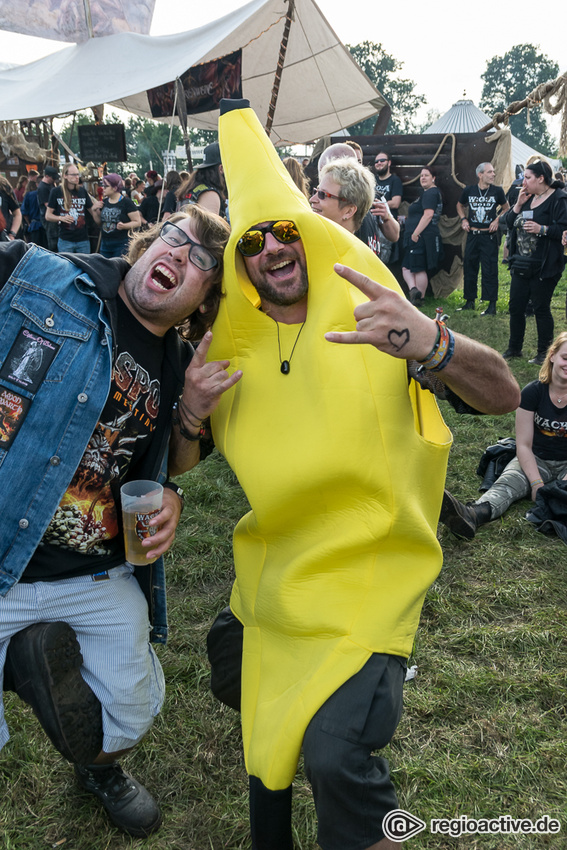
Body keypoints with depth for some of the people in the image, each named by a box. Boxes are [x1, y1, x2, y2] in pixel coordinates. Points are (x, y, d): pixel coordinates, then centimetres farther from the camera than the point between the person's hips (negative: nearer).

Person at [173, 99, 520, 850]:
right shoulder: (234, 345, 0)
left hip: (364, 571, -5)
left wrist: (432, 346, -43)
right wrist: (191, 413, -14)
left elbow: (503, 397, -22)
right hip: (273, 568, 6)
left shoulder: (369, 320, -13)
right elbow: (186, 456, 10)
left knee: (336, 753, -19)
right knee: (242, 681, 23)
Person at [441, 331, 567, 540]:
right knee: (506, 484, -33)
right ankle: (471, 516, -62)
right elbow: (524, 445, -7)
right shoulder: (533, 392, -5)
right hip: (536, 460, -2)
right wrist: (536, 483, -20)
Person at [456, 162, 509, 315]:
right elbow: (460, 205, 20)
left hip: (489, 236, -2)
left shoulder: (497, 191, -1)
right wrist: (463, 219, 5)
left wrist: (497, 220, -4)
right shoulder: (468, 190, 2)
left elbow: (506, 208, 13)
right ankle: (470, 301, 21)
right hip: (472, 235, 2)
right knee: (469, 268, 8)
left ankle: (492, 305, 1)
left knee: (490, 270, -4)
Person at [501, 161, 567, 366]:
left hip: (544, 267, -7)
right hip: (521, 264, 8)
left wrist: (542, 229, -25)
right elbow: (509, 222, 11)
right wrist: (518, 204, -1)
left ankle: (544, 353, 13)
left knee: (541, 308, 0)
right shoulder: (528, 198, 13)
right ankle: (514, 349, 24)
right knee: (516, 306, 11)